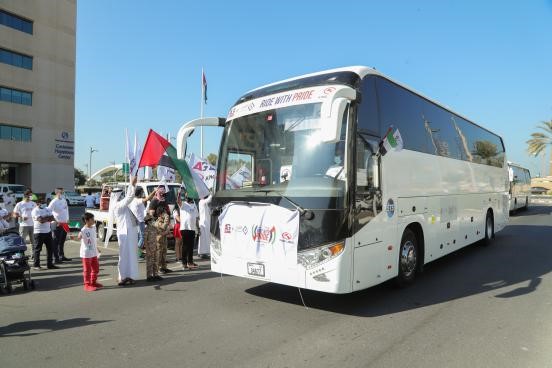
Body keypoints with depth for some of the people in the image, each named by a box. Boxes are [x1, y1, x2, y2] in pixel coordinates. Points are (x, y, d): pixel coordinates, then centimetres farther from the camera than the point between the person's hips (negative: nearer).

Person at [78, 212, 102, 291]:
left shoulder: (93, 227, 7)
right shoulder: (84, 230, -18)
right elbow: (79, 237, -36)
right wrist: (80, 235, -58)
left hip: (94, 253, 8)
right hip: (86, 253, -8)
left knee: (96, 268, 16)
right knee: (87, 270, 1)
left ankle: (93, 282, 31)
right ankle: (87, 285, 11)